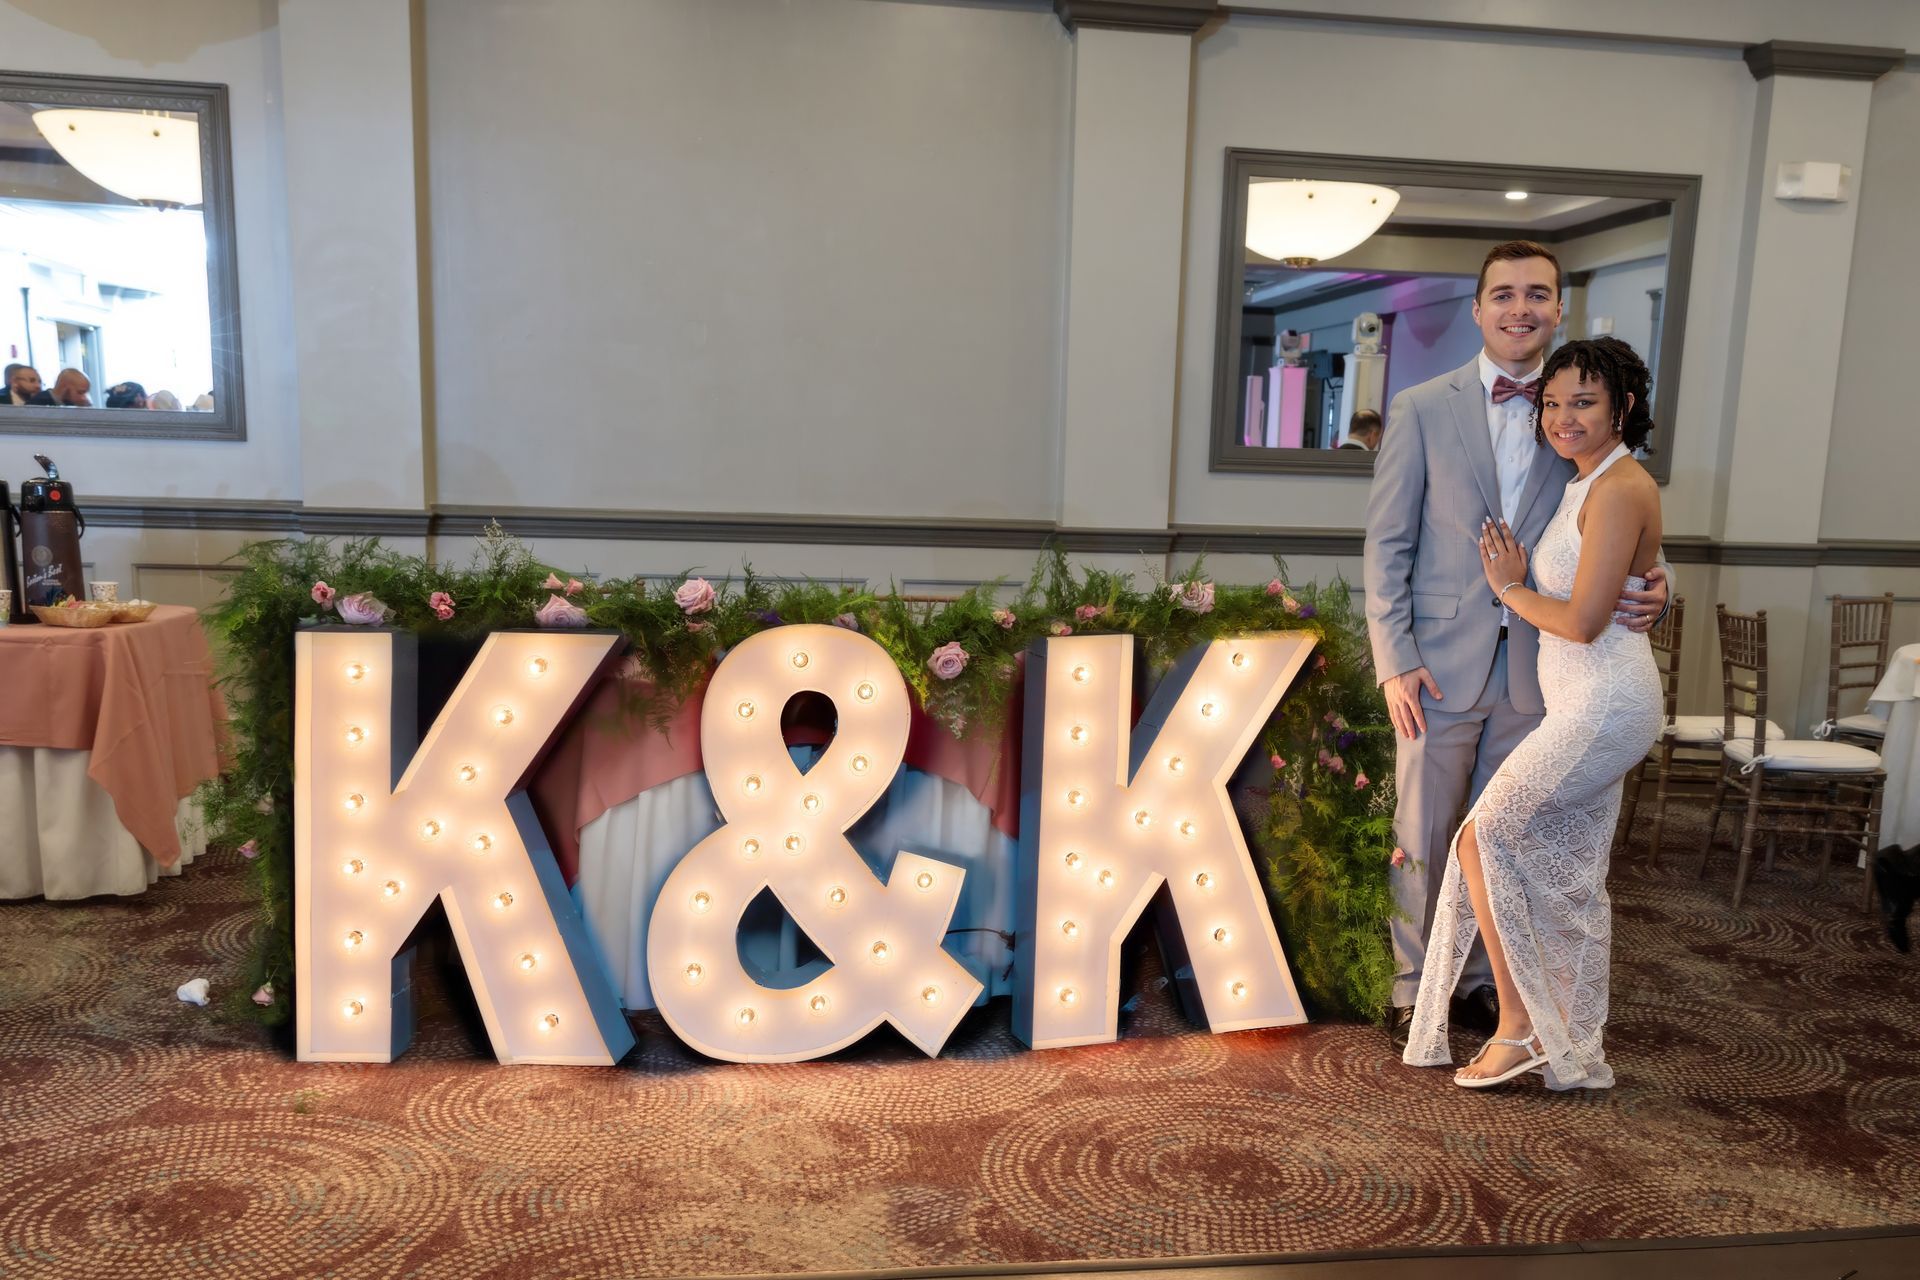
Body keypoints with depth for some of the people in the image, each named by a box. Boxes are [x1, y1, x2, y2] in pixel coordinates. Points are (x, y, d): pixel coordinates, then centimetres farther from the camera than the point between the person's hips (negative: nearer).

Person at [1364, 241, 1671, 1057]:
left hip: (1534, 666, 3)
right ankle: (1414, 991, 23)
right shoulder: (1422, 409, -2)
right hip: (1442, 662, -2)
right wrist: (1394, 661, -11)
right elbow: (1386, 544, -4)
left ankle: (1483, 983, 31)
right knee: (1424, 835, 7)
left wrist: (1646, 590, -15)